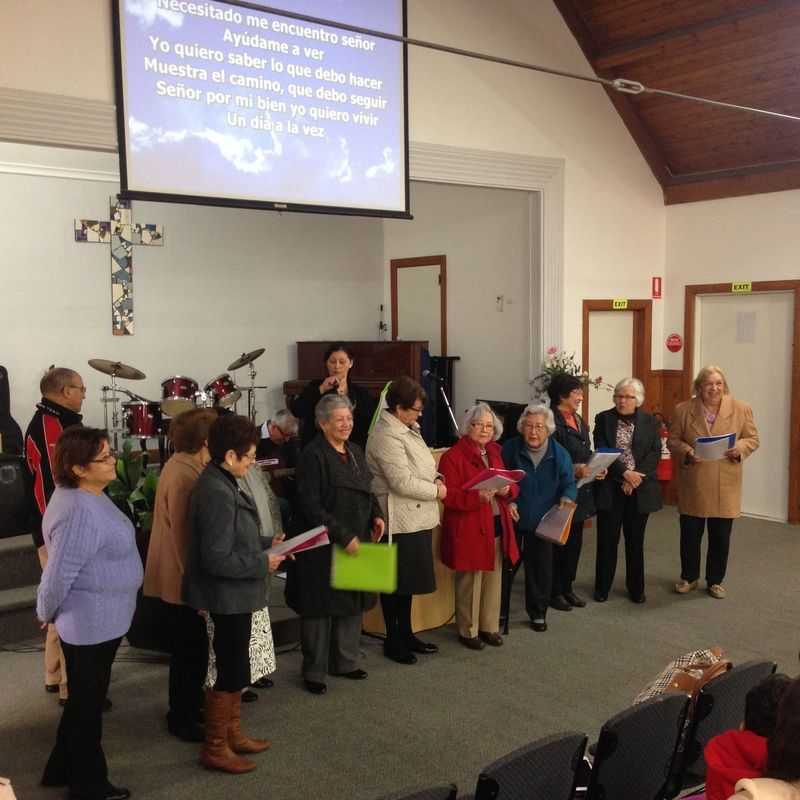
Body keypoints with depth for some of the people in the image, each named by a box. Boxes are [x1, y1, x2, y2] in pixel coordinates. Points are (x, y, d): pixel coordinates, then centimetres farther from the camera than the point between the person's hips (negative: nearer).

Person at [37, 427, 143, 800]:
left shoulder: (88, 494, 2)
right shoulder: (80, 513, -30)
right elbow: (58, 573, -25)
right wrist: (46, 614, -8)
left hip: (99, 618, 9)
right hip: (92, 622, -9)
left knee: (84, 699, 24)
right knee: (88, 704, 10)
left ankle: (63, 770, 42)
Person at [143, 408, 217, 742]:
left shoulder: (183, 466, 8)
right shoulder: (184, 474, -25)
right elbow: (182, 533, -25)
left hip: (180, 576, 10)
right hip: (181, 579, -10)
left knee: (190, 649, 20)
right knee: (191, 650, 3)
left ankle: (187, 708, 34)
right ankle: (182, 720, 16)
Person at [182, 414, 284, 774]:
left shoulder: (220, 482, 4)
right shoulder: (217, 494, -26)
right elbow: (217, 559, -28)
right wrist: (263, 564, -18)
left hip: (233, 595, 10)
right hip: (228, 596, -10)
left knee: (234, 667, 21)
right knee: (231, 671, 4)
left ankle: (232, 733, 36)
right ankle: (215, 748, 19)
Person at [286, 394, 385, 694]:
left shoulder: (355, 452, 10)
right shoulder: (313, 456, -14)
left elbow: (367, 491, 20)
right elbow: (311, 506, -19)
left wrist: (377, 515, 1)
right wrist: (343, 536, -21)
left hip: (357, 543, 8)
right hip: (323, 546, -7)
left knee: (353, 602, 15)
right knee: (321, 607, 2)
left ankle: (345, 662, 31)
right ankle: (314, 672, 16)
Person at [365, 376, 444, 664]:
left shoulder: (407, 429, 11)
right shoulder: (386, 436, -20)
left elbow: (421, 465, 22)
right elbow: (402, 482, -23)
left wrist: (435, 478, 3)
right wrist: (436, 491, -12)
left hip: (416, 518, 10)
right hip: (399, 521, -10)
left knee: (409, 580, 18)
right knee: (395, 582, 4)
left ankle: (406, 635, 31)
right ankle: (392, 641, 18)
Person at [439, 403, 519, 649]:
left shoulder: (494, 453, 13)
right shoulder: (453, 456, -10)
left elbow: (511, 486, 15)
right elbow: (450, 496, -16)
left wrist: (507, 490, -9)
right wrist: (477, 497, -29)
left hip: (497, 525, 7)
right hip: (468, 529, -7)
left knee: (494, 579, 13)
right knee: (469, 582, 2)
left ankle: (490, 626, 27)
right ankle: (468, 631, 16)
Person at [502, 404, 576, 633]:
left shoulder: (559, 454, -4)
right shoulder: (510, 449, -9)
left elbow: (568, 484, 1)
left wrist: (566, 499, -20)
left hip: (542, 524, 1)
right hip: (513, 520, -1)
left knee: (540, 569, 11)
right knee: (506, 567, 8)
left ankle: (538, 613, 28)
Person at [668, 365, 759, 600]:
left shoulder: (741, 409, 0)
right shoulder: (683, 410, 0)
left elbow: (752, 439, 4)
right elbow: (673, 440, 3)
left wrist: (740, 448, -16)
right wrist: (686, 452, -16)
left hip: (725, 486, 0)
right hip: (693, 484, 0)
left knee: (721, 537, 9)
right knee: (690, 534, 8)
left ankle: (715, 580, 25)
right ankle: (689, 577, 26)